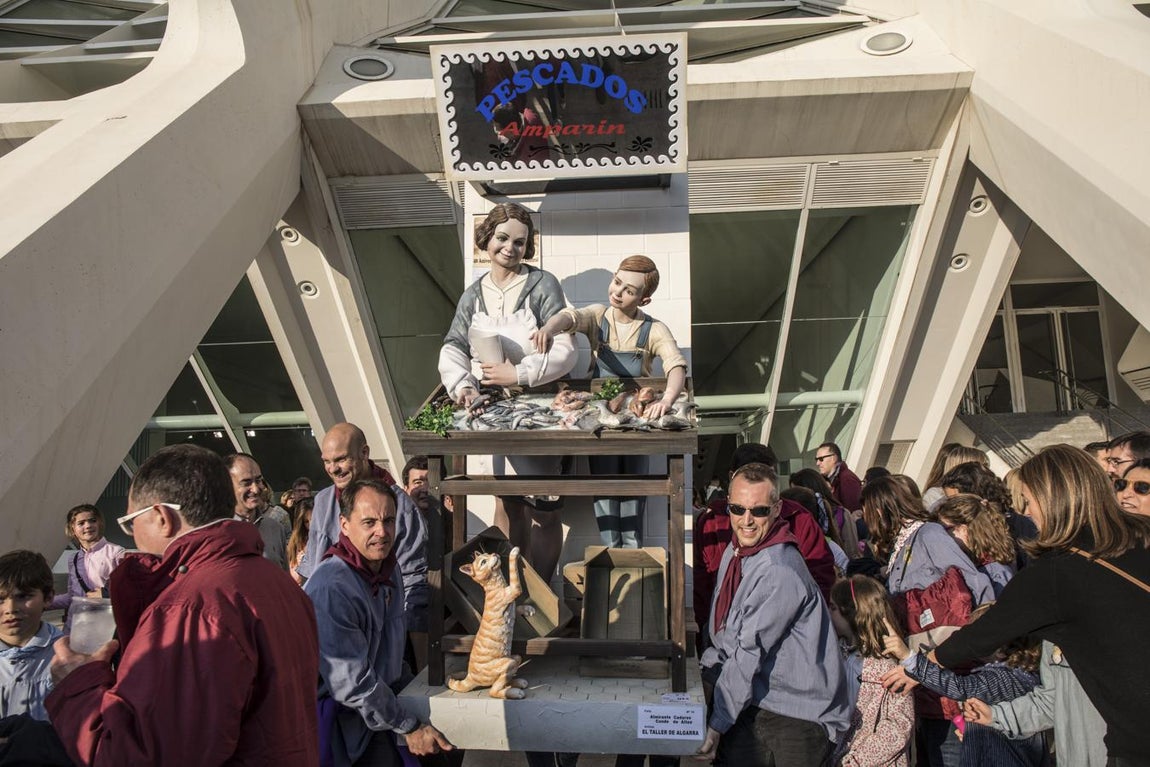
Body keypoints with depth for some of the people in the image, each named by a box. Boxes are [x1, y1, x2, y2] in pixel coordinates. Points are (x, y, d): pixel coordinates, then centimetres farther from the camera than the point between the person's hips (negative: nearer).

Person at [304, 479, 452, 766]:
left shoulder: (389, 568, 3)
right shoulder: (331, 588, -25)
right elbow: (352, 683, -23)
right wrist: (409, 728, -16)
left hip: (384, 696, 8)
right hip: (344, 717, -7)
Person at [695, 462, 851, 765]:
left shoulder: (779, 573, -24)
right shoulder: (735, 553, 5)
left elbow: (749, 655, -22)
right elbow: (724, 641, 13)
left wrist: (716, 725, -18)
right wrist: (700, 675, 1)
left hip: (801, 717, -7)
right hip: (757, 704, 7)